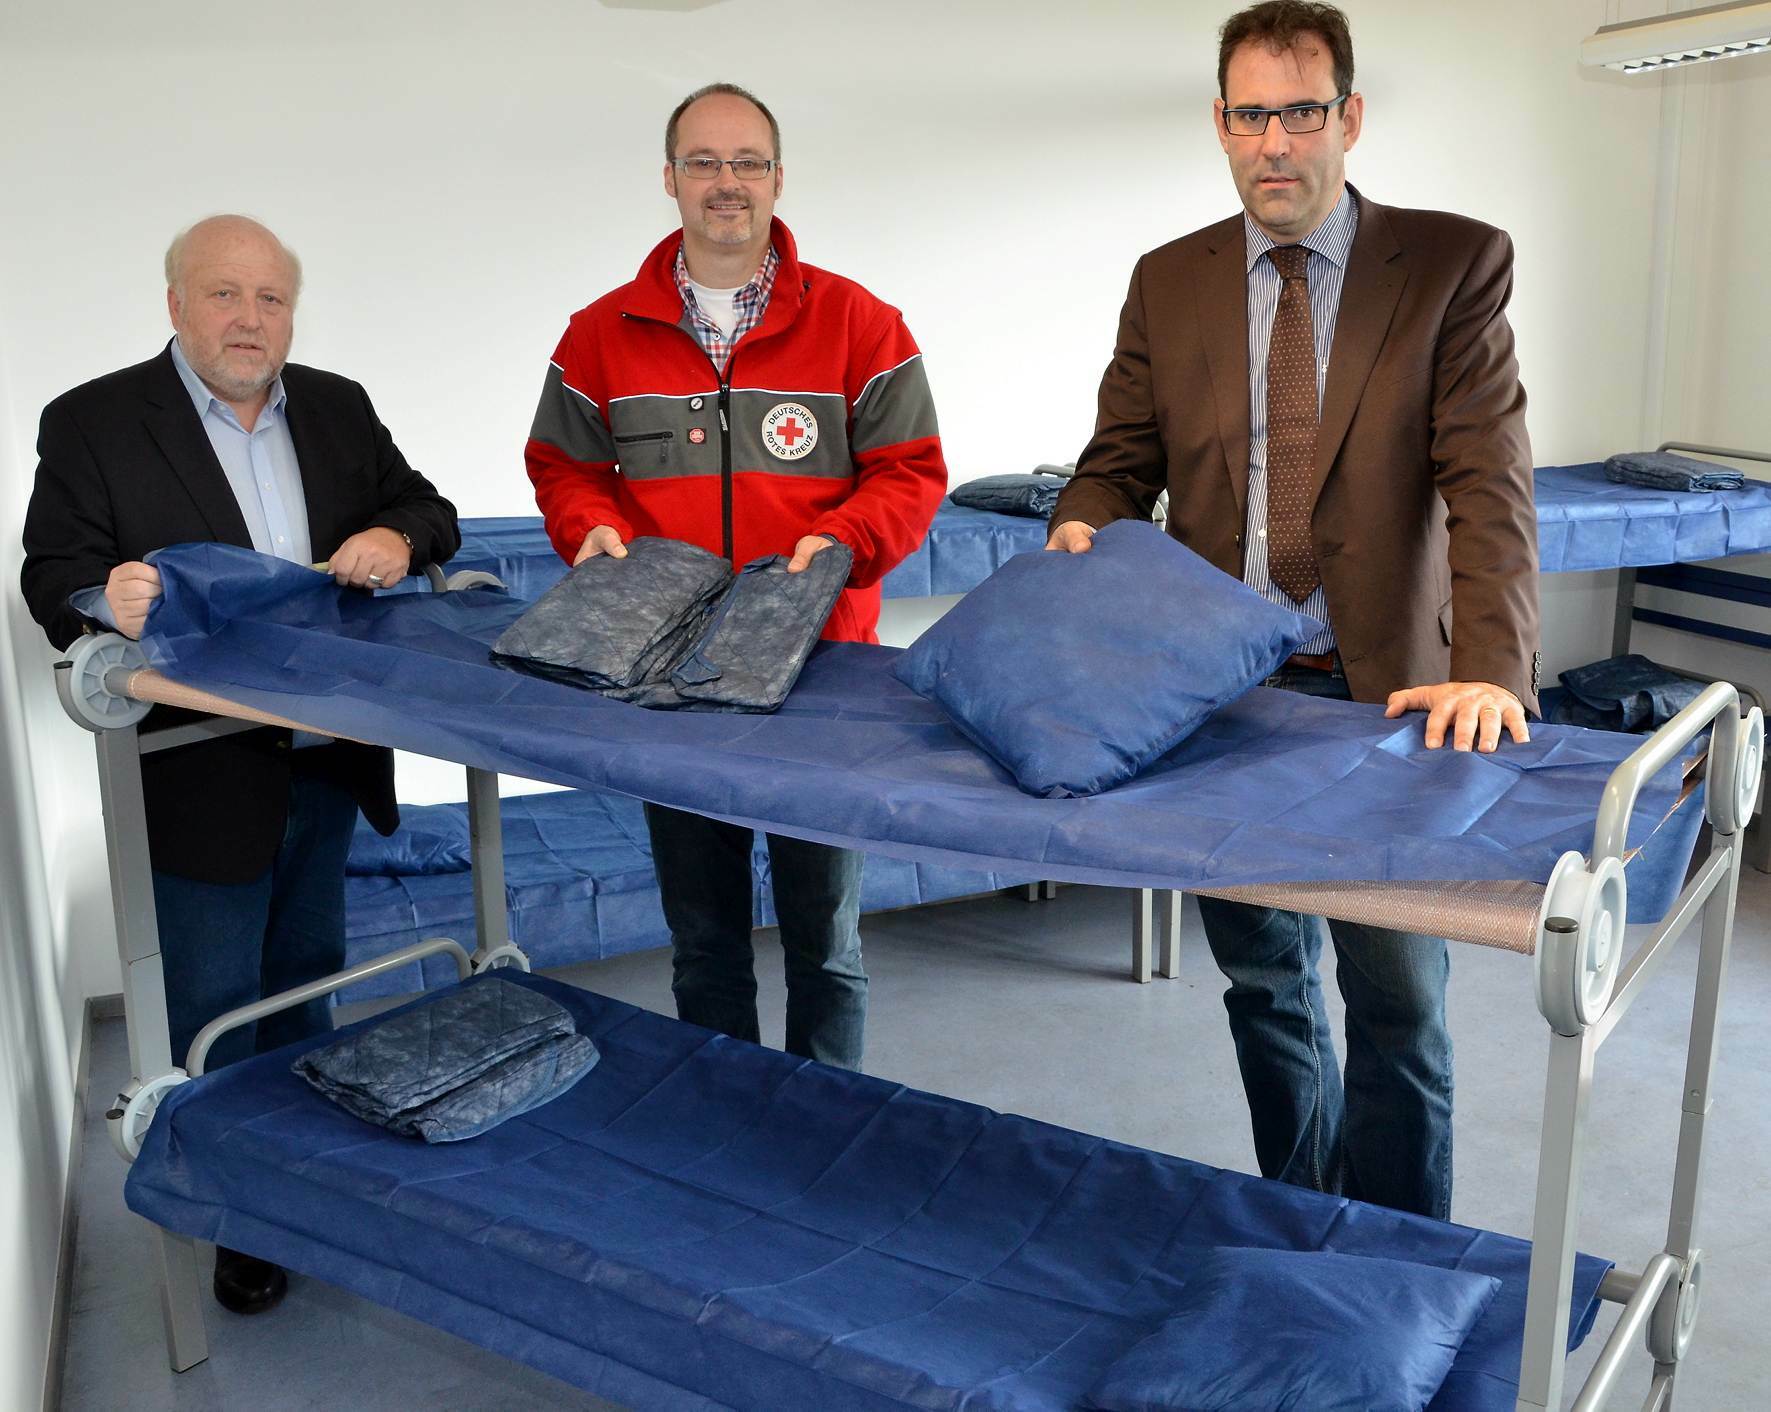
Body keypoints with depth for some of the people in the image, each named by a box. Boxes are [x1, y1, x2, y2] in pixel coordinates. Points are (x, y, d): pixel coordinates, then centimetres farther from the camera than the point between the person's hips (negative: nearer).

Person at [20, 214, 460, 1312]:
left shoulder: (339, 409, 7)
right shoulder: (92, 423, -7)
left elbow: (430, 512, 9)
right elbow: (53, 581, -10)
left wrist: (397, 538, -15)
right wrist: (108, 600, -33)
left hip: (328, 758, 5)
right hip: (200, 771, -5)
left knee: (308, 975, 22)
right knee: (218, 1010, 7)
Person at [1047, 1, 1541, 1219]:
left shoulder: (1455, 264, -4)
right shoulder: (1168, 283, 6)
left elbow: (1490, 481, -12)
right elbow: (1121, 461, 9)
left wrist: (1489, 670, -26)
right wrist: (1083, 531, -15)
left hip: (1382, 695, -3)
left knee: (1400, 1004, 3)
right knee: (1266, 984, 16)